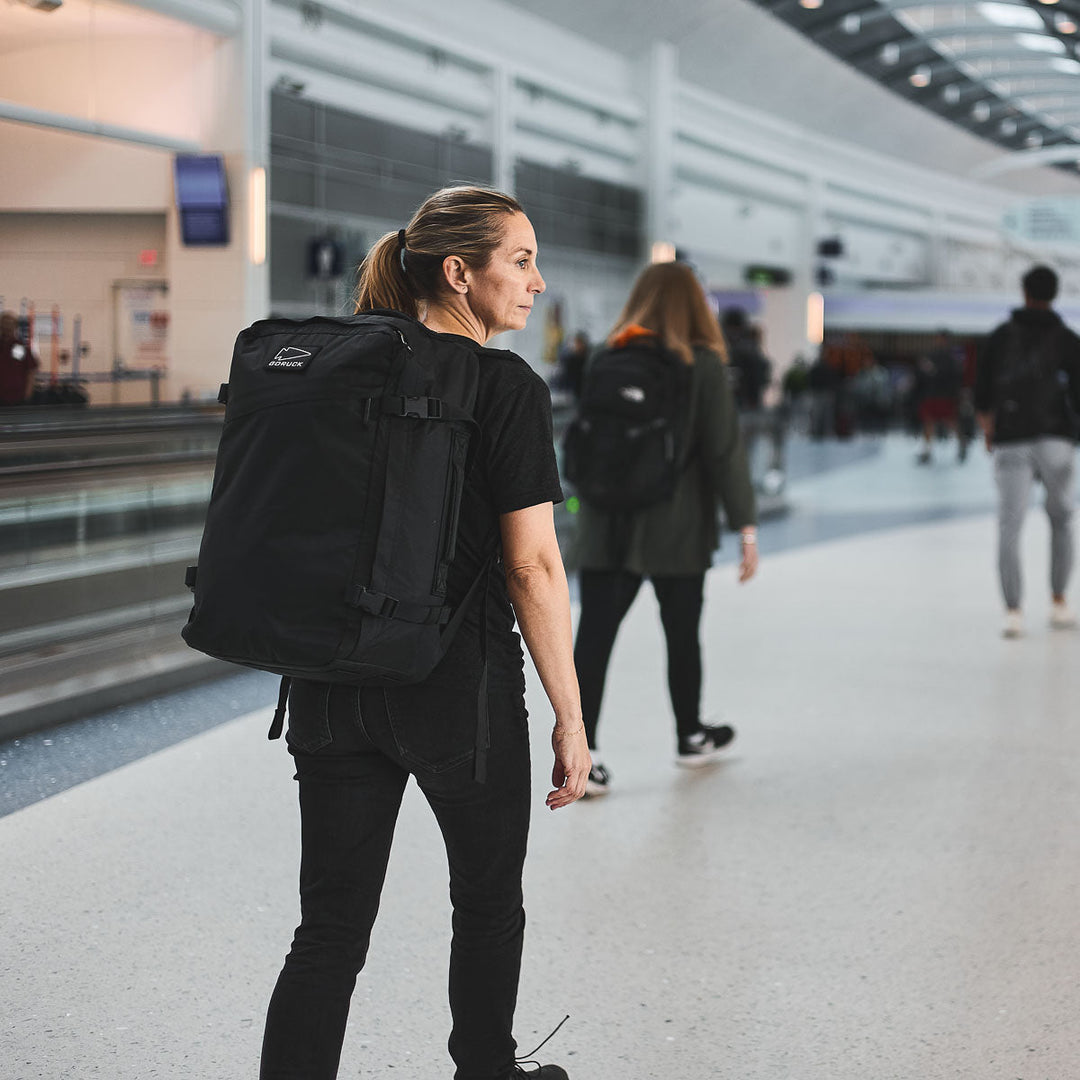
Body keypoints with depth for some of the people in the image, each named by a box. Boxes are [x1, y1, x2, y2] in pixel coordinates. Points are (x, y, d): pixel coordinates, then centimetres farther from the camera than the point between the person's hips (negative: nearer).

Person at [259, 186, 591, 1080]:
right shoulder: (506, 388, -12)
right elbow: (533, 567, -15)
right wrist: (570, 720, -9)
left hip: (332, 689, 5)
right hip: (457, 688, -5)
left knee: (330, 928, 7)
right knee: (488, 906, 18)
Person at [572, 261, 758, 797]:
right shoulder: (703, 365, -6)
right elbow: (724, 451, -9)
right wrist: (746, 526, -6)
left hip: (604, 527, 2)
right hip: (676, 530, -2)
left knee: (594, 634, 1)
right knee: (682, 632, 15)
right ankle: (691, 736, 32)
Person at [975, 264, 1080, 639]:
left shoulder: (1000, 336, 6)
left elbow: (981, 393, 9)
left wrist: (987, 426, 26)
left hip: (1011, 445, 0)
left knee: (1009, 527, -3)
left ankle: (1012, 611, -15)